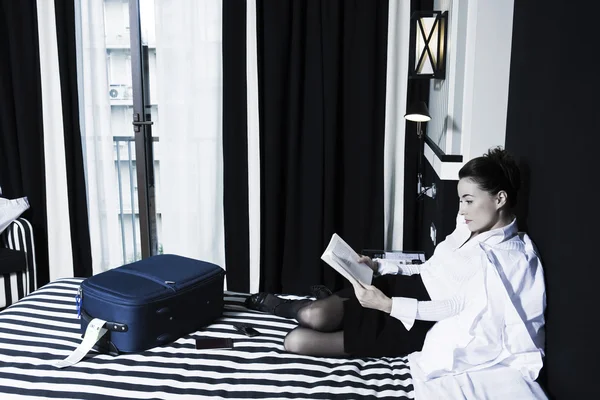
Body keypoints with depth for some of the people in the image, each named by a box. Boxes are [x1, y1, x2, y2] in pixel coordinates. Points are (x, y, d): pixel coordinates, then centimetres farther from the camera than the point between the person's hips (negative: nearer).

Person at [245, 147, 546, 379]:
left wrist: (386, 305, -26)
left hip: (421, 322, -6)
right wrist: (377, 265, 6)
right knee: (314, 316, -16)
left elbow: (456, 307, -21)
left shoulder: (509, 258, -17)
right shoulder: (472, 226, 8)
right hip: (410, 286, 6)